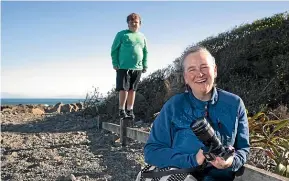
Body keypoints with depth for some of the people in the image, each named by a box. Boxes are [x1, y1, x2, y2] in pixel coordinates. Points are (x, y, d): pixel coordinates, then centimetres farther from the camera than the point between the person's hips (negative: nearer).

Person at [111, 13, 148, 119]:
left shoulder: (142, 37, 14)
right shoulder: (121, 34, 1)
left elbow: (145, 52, 17)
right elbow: (114, 50, 0)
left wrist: (145, 65, 9)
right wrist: (115, 63, -8)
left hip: (138, 68, 4)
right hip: (123, 67, -4)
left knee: (132, 90, 9)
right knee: (123, 89, -6)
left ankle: (130, 110, 16)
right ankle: (122, 110, 3)